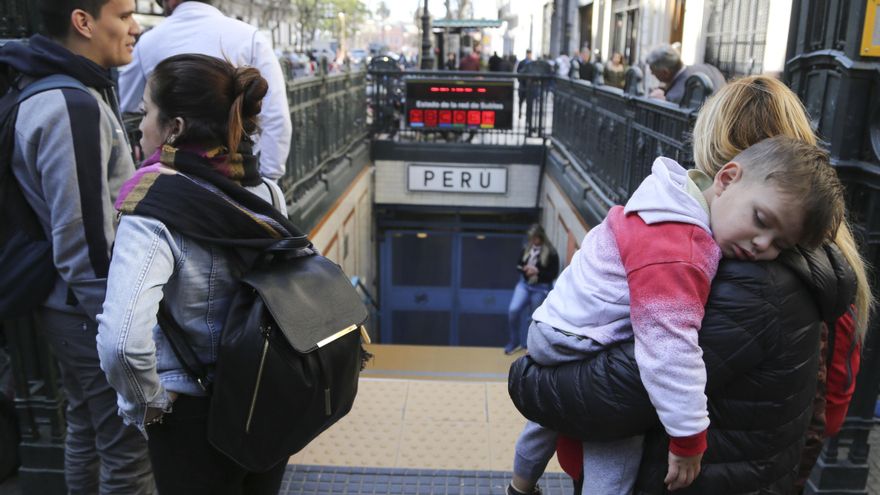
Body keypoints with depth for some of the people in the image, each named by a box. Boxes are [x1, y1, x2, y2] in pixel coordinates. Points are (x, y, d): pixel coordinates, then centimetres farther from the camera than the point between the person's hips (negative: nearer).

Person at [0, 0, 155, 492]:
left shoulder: (63, 89, 9)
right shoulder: (74, 106, -21)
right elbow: (85, 241, -23)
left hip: (73, 305, 10)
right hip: (94, 311, -10)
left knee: (86, 433, 24)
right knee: (129, 451, 2)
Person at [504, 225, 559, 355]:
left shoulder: (551, 253, -9)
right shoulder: (527, 249, 5)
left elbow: (553, 274, -9)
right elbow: (518, 265, 14)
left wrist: (537, 271, -22)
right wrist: (524, 268, -10)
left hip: (541, 288, -3)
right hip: (524, 284, 3)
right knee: (513, 310, -15)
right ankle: (514, 342, 4)